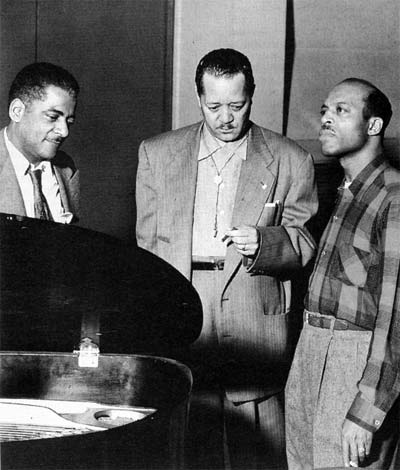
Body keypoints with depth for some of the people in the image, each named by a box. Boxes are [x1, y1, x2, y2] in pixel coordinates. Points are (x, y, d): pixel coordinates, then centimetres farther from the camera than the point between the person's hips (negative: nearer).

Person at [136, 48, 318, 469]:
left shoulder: (290, 161, 6)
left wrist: (263, 243, -15)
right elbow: (146, 244, 11)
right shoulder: (156, 154, 11)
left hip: (256, 323, -1)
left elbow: (304, 244, 6)